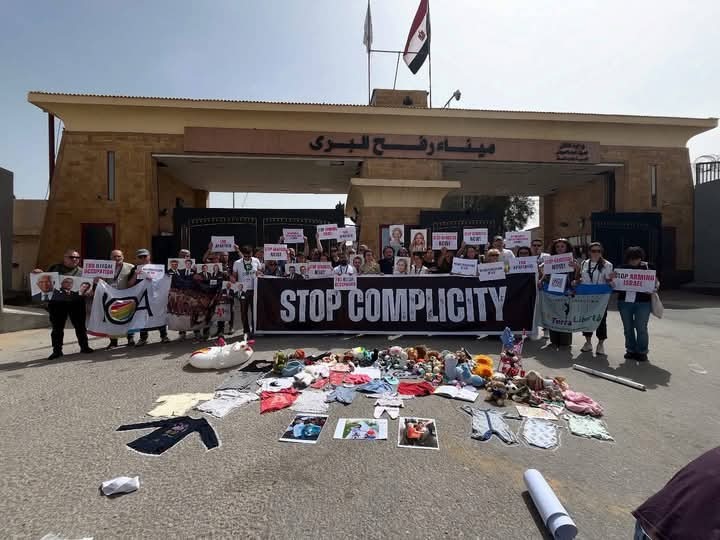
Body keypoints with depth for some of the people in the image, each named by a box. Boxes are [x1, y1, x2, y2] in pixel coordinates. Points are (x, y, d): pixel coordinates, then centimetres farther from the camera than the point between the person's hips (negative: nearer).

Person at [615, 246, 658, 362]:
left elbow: (656, 282, 8)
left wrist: (655, 286, -15)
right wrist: (611, 278, -14)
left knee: (641, 328, 2)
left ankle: (642, 352, 14)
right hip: (625, 301, 1)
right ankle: (631, 350, 21)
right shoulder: (622, 268, 3)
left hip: (643, 302, -1)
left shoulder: (647, 267, 2)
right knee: (628, 328, 10)